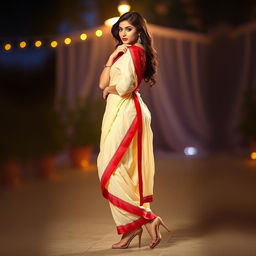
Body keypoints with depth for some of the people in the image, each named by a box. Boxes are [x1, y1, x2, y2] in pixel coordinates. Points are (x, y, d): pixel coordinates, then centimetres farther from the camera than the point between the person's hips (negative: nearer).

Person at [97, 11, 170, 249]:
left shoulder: (131, 52, -9)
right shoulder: (124, 53, 21)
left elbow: (125, 86, -23)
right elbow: (103, 83, 12)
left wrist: (109, 89, -3)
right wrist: (112, 57, 3)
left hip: (125, 113, -10)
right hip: (122, 112, 10)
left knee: (112, 167, -9)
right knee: (129, 169, 8)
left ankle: (145, 218, -9)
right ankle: (138, 222, 12)